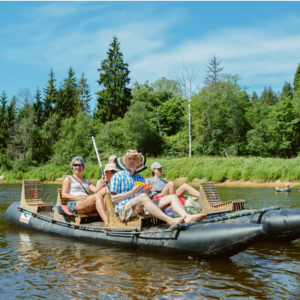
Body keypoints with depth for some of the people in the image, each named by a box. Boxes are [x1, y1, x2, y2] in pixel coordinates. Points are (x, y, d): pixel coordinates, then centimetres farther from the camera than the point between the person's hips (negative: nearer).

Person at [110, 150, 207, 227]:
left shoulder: (141, 178, 25)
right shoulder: (117, 177, 8)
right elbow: (113, 199, -2)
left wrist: (146, 193, -2)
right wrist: (132, 192, -12)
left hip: (142, 208, 6)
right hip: (124, 209, -6)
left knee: (172, 197, -10)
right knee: (142, 197, -38)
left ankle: (187, 217, -39)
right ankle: (170, 221, -52)